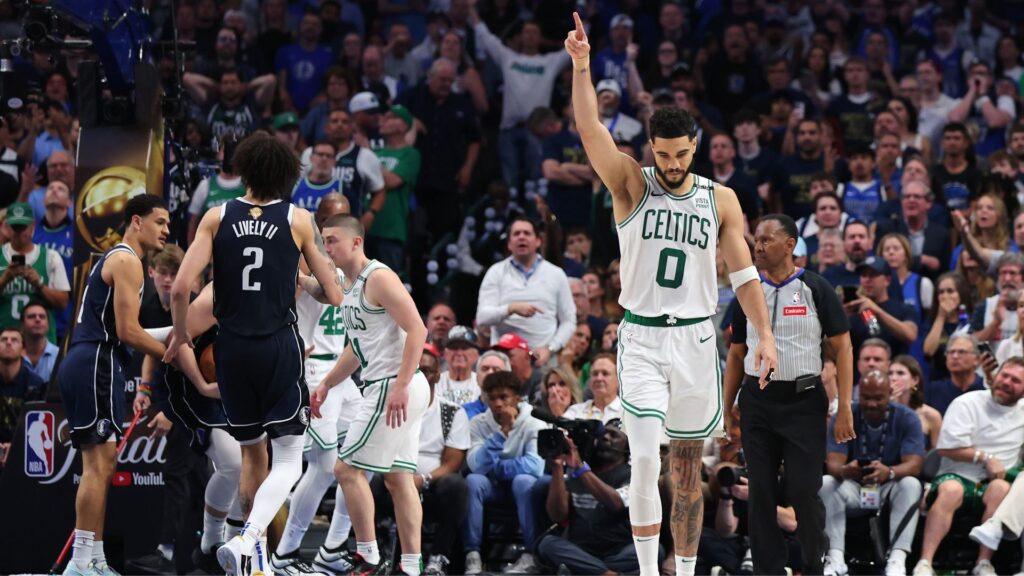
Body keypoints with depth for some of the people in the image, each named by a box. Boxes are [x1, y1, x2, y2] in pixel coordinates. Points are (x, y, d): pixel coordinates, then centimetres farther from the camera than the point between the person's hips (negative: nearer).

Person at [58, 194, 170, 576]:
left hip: (82, 364, 11)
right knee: (98, 465, -12)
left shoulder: (112, 259, 24)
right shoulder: (127, 261, -8)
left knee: (101, 466, 13)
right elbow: (127, 330, -16)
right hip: (96, 364, -11)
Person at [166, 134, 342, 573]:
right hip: (280, 347, -3)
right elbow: (334, 296, 1)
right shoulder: (298, 220, -2)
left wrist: (180, 333, 11)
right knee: (288, 460, -1)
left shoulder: (217, 218, 0)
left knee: (252, 452, 19)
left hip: (232, 348, 3)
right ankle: (247, 539, -25)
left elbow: (181, 288, -8)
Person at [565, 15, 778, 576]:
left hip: (696, 338, 2)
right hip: (642, 339, -2)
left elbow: (743, 272, 5)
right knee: (645, 457, -15)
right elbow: (590, 130, -14)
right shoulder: (631, 186, -1)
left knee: (688, 468, 8)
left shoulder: (720, 200, 5)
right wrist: (581, 65, -27)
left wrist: (764, 333, -5)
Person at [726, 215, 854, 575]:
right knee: (761, 493, 3)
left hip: (803, 400, -4)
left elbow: (842, 349, -3)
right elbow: (737, 355, 14)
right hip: (757, 400, 4)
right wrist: (725, 410, 8)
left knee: (803, 490, -6)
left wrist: (844, 409, -9)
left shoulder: (815, 289, -2)